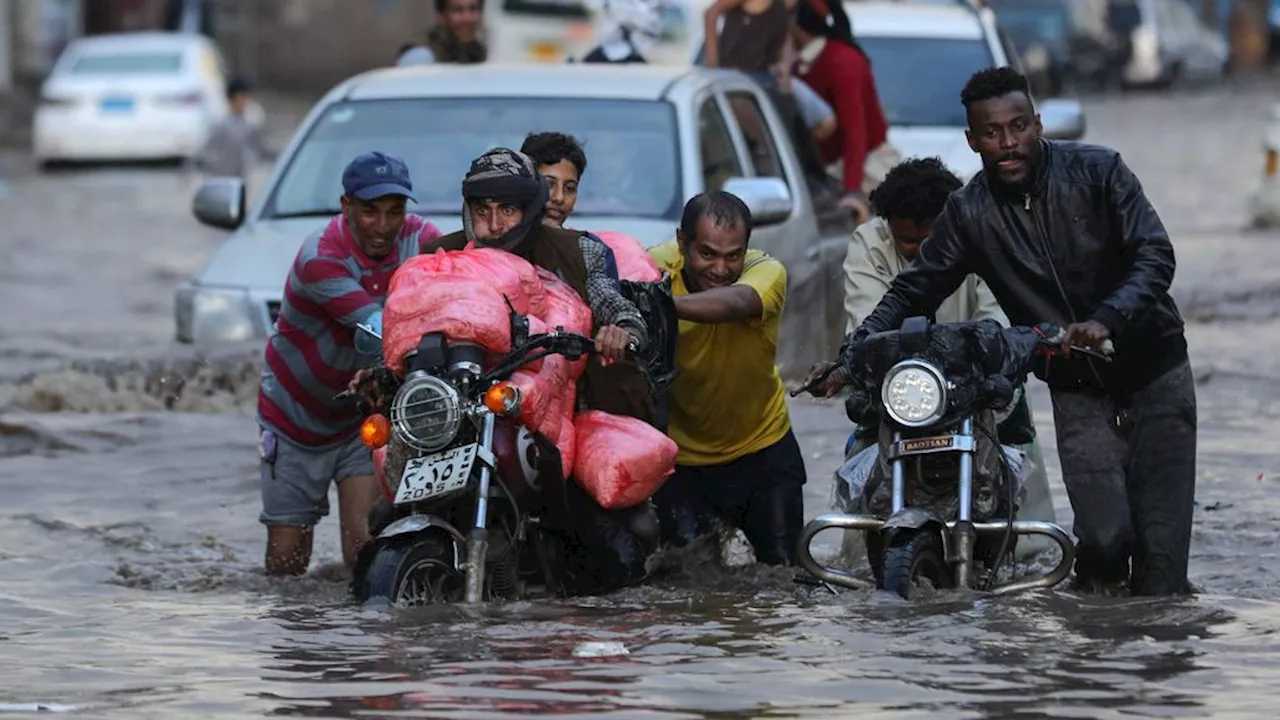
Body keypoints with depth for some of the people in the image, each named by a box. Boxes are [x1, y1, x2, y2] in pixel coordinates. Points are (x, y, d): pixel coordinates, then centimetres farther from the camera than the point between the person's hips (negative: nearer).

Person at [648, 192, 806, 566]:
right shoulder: (657, 266, -19)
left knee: (784, 566, 7)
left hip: (763, 447, 1)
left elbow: (737, 302, -46)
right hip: (682, 456, -1)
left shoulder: (767, 271, -24)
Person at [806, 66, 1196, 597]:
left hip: (1154, 370, -1)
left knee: (1162, 544, -9)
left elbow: (1155, 256, -13)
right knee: (1104, 537, -14)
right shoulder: (969, 213, -1)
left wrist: (1105, 321, -30)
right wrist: (850, 359, -9)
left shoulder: (1097, 171, -8)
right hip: (1077, 387, 1)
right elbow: (911, 293, 4)